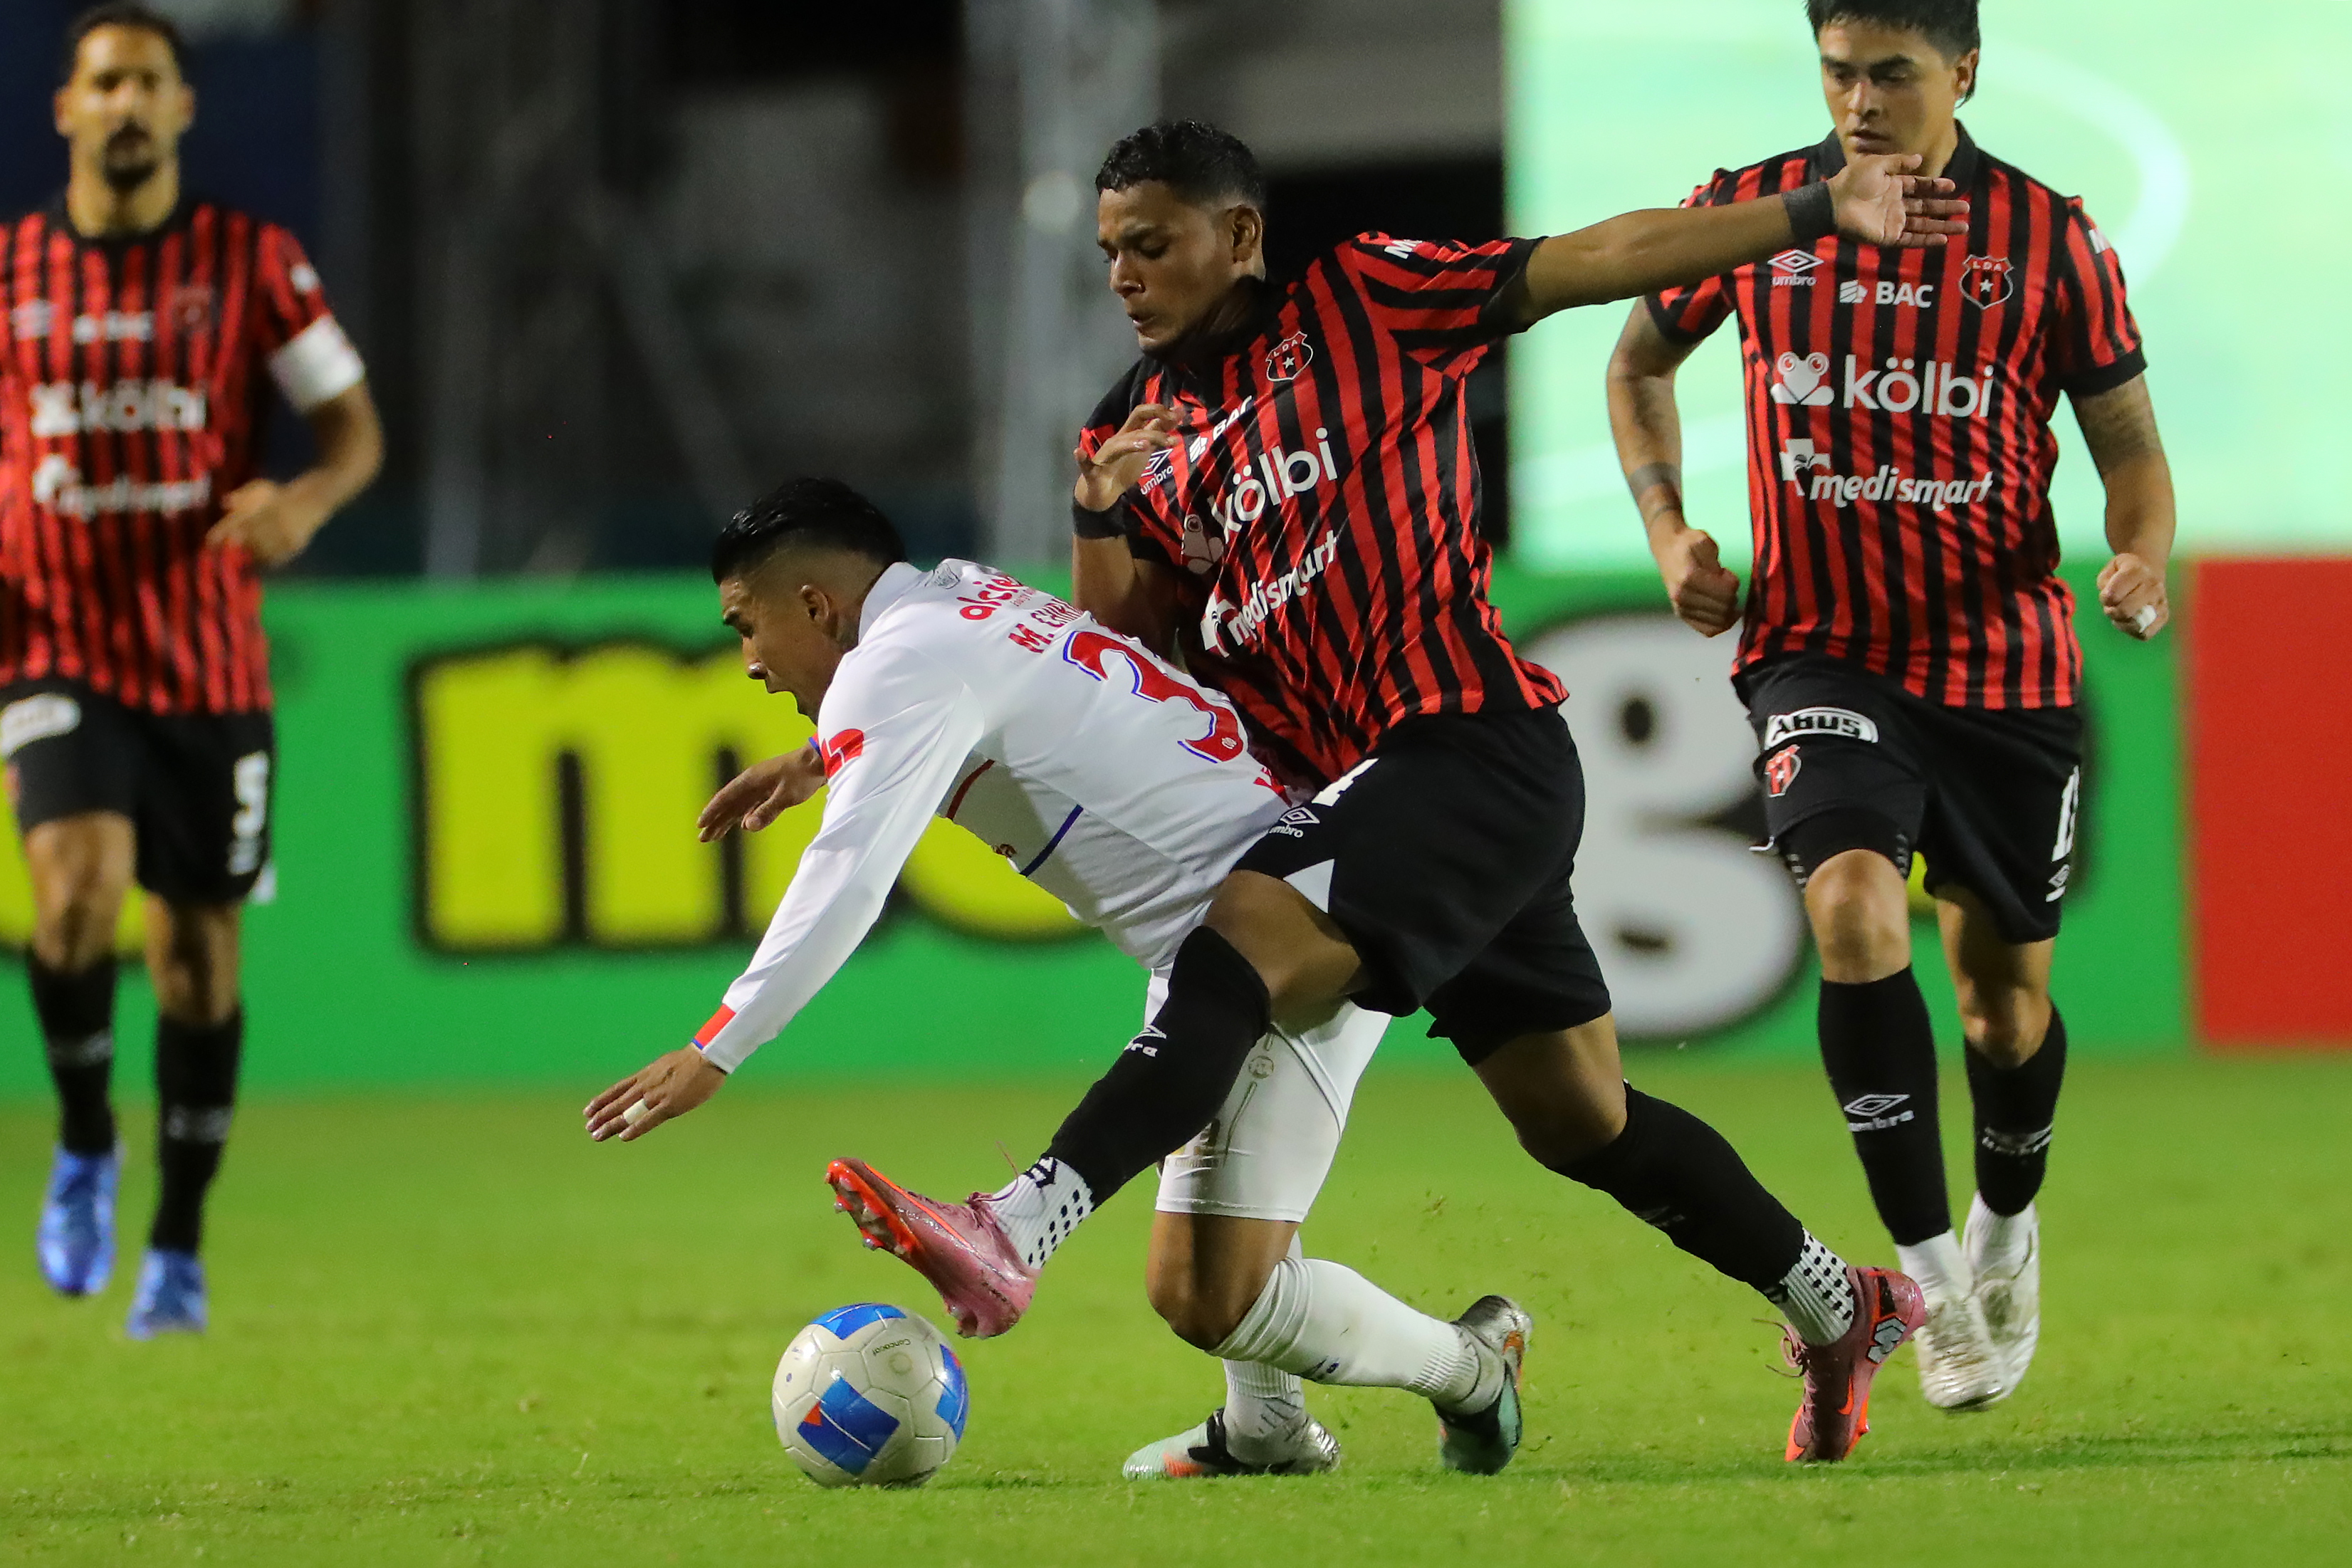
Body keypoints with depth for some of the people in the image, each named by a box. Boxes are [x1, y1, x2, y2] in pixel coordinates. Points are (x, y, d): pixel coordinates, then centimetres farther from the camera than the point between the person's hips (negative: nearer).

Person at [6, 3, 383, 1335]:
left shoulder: (252, 262, 0)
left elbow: (356, 426, 3)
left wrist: (307, 501, -19)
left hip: (211, 667, 1)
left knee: (198, 949, 5)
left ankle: (180, 1249, 18)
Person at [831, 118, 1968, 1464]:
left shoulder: (1363, 300, -1)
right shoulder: (1143, 425, 16)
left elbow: (1598, 260, -4)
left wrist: (1821, 215, -10)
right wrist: (1101, 518, -9)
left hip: (1471, 746, -8)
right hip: (1362, 786, 8)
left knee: (1239, 943, -28)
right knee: (1581, 1119, 14)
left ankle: (1012, 1235, -42)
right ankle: (1842, 1309, 30)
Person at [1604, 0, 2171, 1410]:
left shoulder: (2049, 240, -5)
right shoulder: (1749, 218, -1)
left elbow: (2130, 441, 1)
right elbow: (1641, 363, 17)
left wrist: (2144, 559, -20)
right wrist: (1670, 532, 3)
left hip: (2005, 660, 0)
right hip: (1820, 648, 0)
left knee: (2003, 988, 10)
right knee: (1855, 910, -25)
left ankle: (2009, 1226, 41)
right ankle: (1932, 1273, -20)